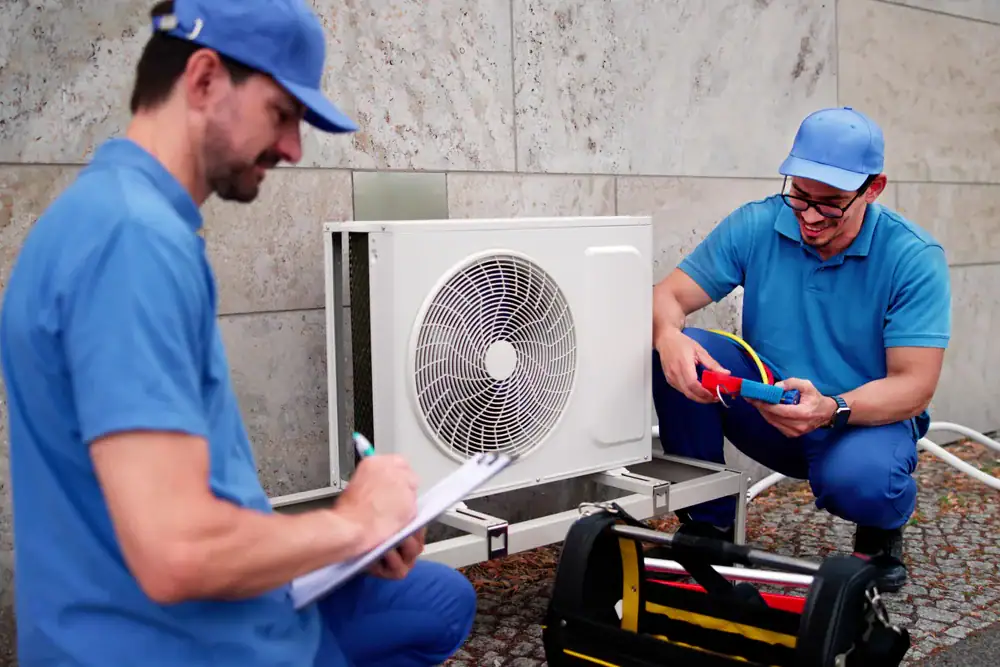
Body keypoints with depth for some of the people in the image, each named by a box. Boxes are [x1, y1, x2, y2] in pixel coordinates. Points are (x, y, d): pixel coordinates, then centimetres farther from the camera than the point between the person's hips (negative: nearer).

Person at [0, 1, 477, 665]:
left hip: (226, 608, 9)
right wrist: (351, 522, -15)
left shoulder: (132, 215, 7)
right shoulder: (135, 236, -25)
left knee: (443, 602, 24)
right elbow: (176, 553, -31)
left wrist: (351, 532, 1)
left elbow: (196, 478, 10)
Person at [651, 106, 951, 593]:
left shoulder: (915, 258, -15)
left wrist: (831, 409, -38)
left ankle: (881, 533, 4)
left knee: (856, 479, -38)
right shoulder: (756, 226, -8)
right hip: (769, 410, 3)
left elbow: (914, 387, -18)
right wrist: (668, 335, -35)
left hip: (867, 419, -2)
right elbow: (668, 295, -9)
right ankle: (706, 521, -5)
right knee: (676, 354, -23)